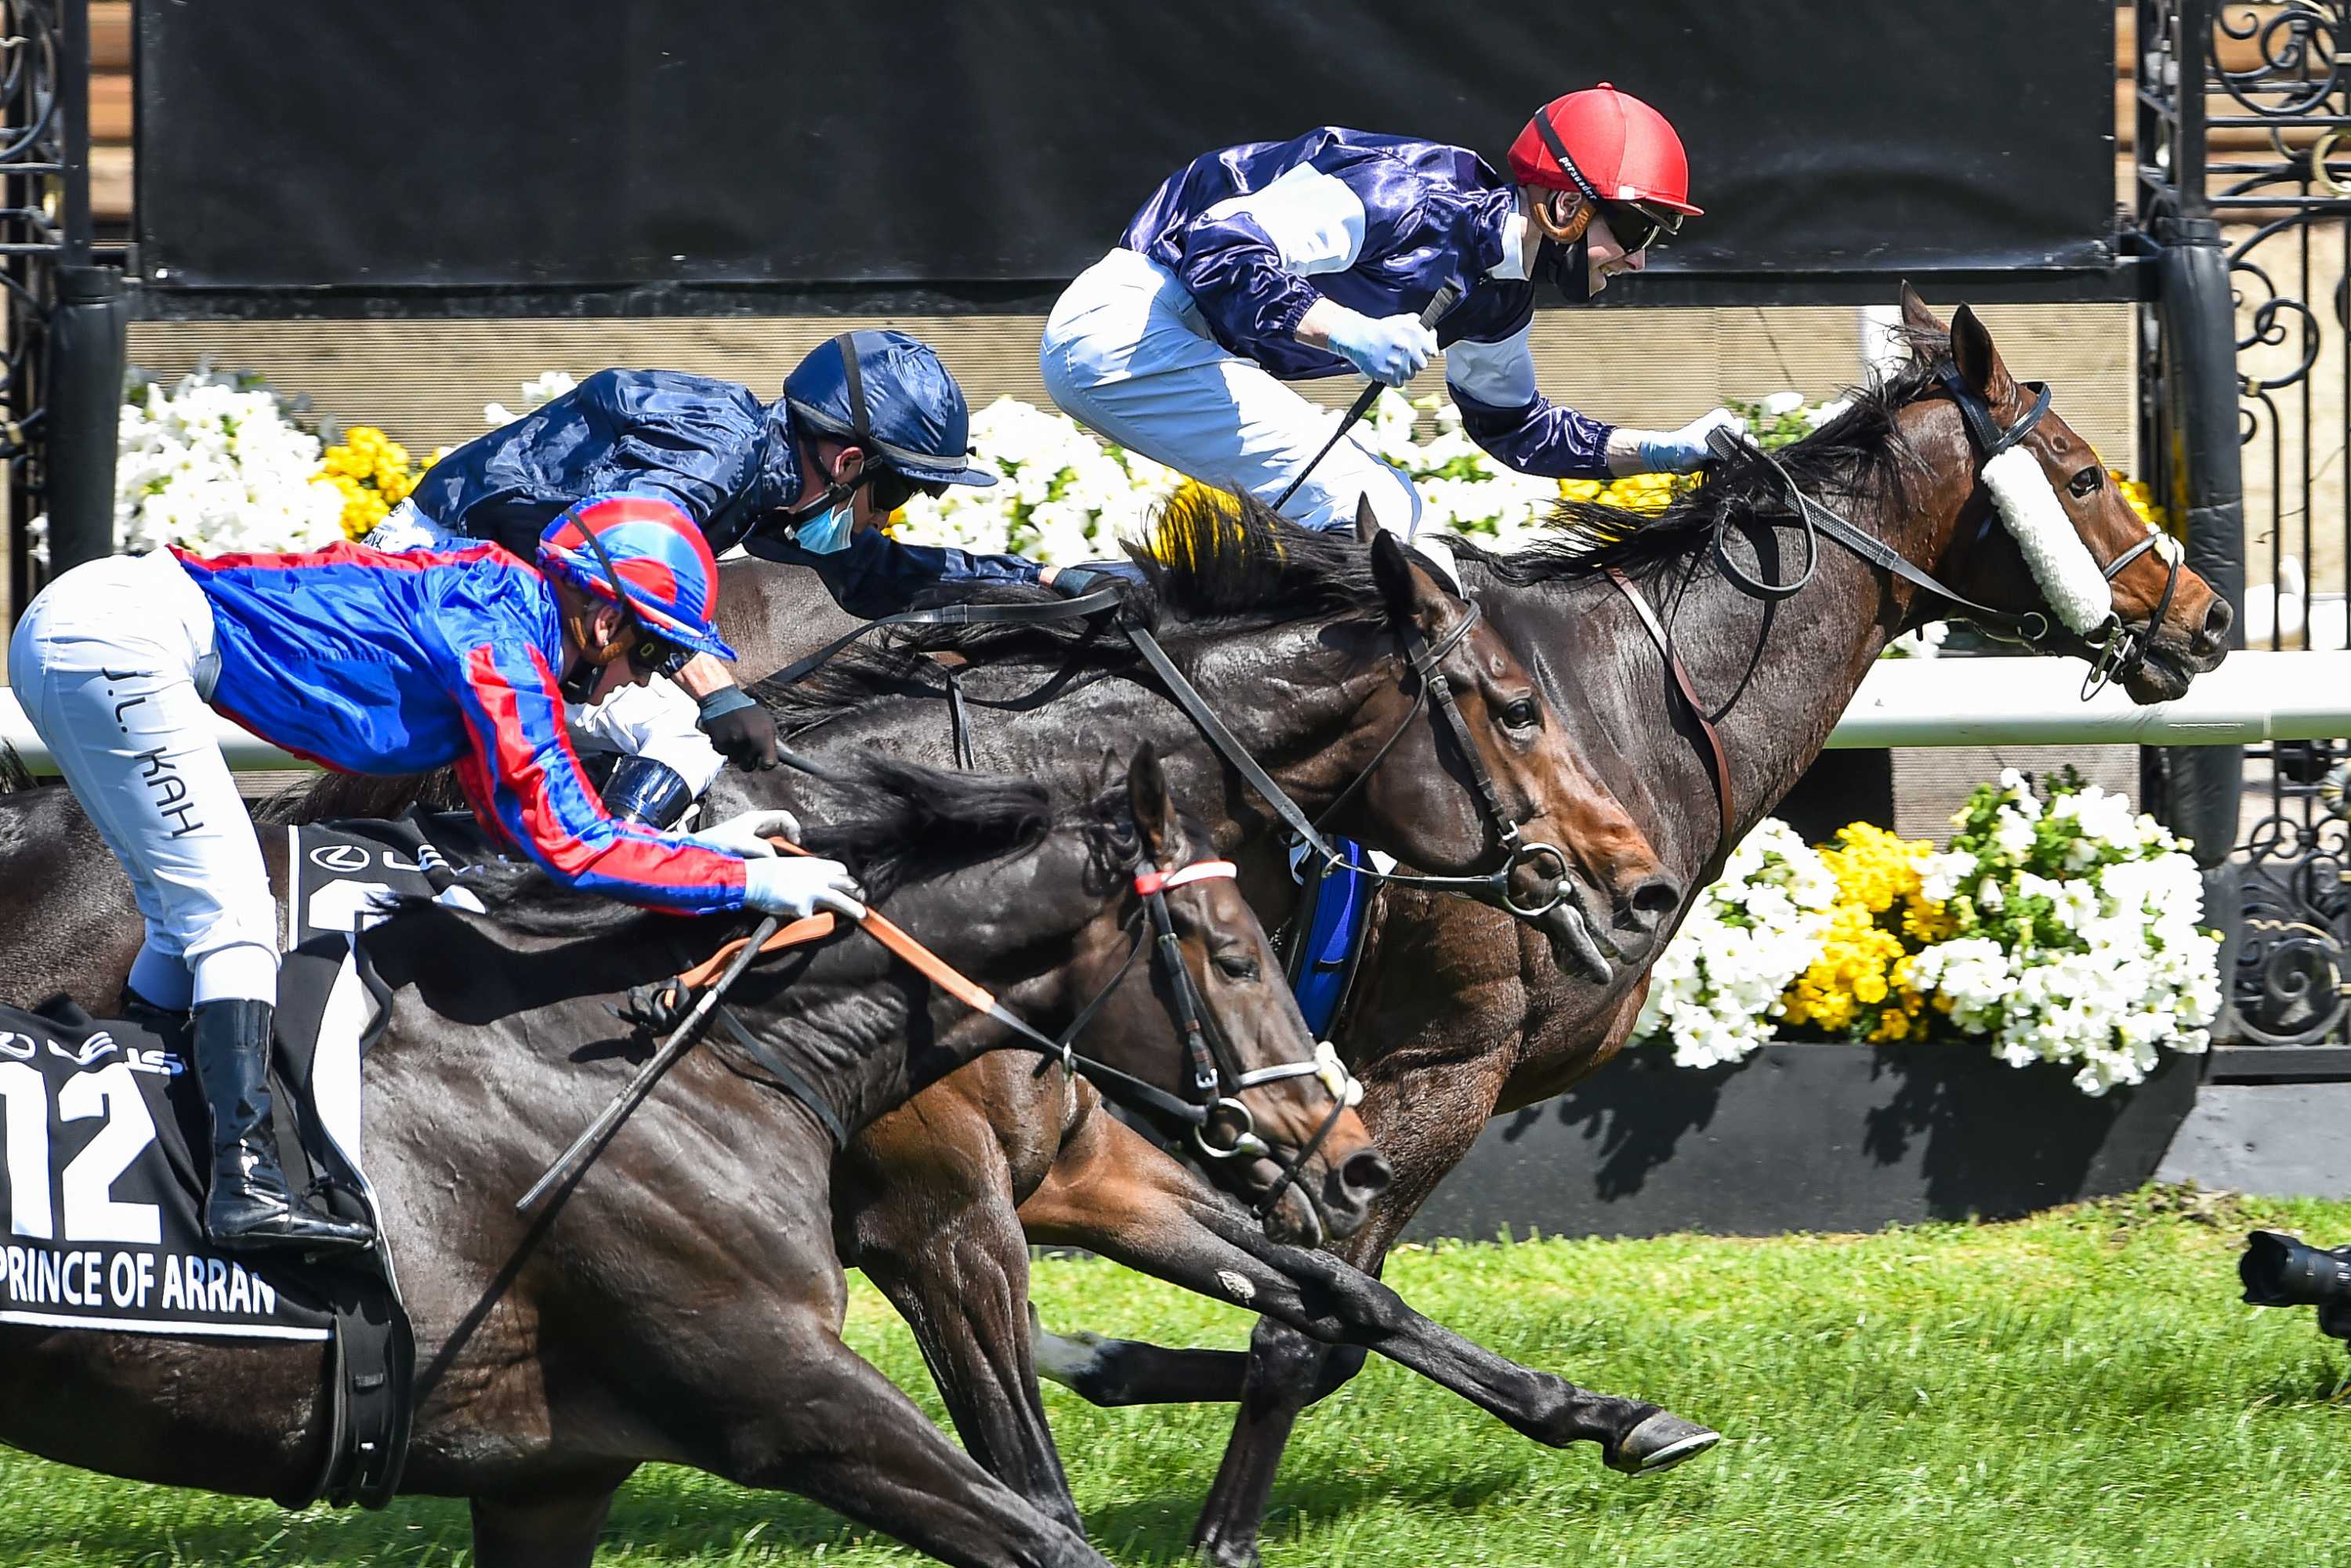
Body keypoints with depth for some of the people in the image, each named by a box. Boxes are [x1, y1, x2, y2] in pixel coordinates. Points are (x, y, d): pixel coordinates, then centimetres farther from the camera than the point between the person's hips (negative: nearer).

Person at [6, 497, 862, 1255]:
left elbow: (528, 819, 23)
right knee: (228, 909, -12)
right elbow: (567, 846, -13)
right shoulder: (499, 637, -11)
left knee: (188, 918, 16)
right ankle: (245, 1185, -20)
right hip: (121, 630, -10)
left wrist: (700, 845, 20)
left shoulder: (492, 602, 17)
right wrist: (745, 882, -7)